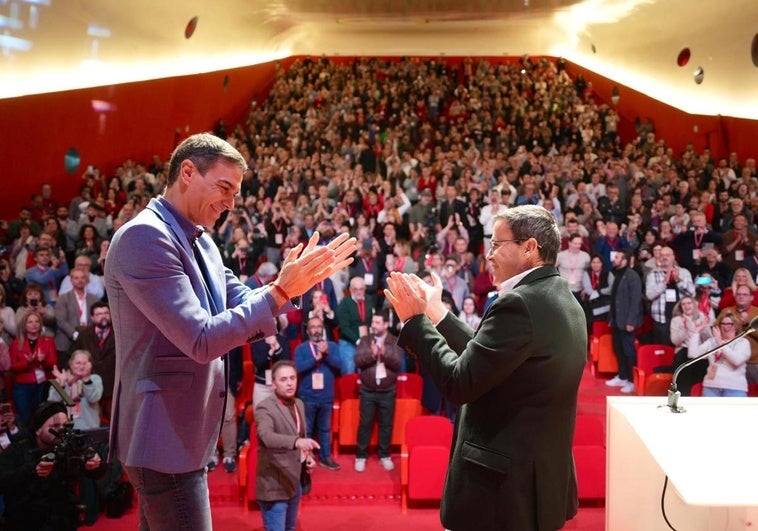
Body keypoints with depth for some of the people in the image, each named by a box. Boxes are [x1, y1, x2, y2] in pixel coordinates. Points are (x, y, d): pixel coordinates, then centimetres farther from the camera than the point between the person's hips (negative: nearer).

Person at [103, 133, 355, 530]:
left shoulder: (201, 243, 11)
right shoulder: (143, 236, -19)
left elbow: (248, 317, 12)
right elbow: (201, 340, -24)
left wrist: (294, 281, -4)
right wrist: (281, 290, -22)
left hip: (184, 433, 10)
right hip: (164, 435, -10)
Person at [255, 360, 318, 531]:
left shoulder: (299, 404, 8)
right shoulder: (265, 408, -18)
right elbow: (266, 436, -37)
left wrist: (308, 457, 2)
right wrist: (296, 442, -53)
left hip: (294, 482, 8)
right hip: (274, 485, -8)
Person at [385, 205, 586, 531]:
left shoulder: (519, 303, -21)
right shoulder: (562, 300, 8)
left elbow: (460, 384, -21)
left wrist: (416, 320, -11)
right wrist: (436, 314, 11)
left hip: (504, 481, -9)